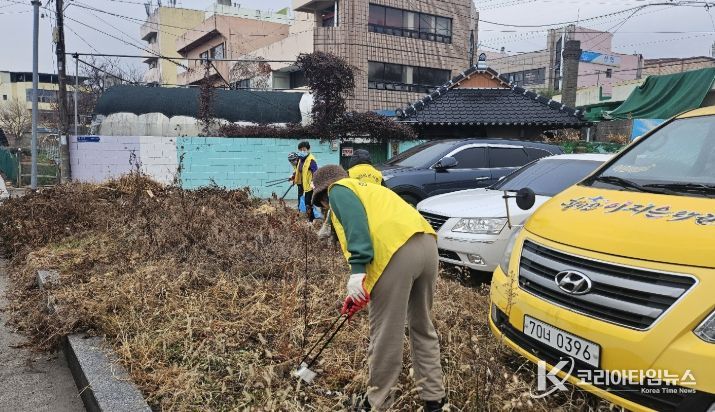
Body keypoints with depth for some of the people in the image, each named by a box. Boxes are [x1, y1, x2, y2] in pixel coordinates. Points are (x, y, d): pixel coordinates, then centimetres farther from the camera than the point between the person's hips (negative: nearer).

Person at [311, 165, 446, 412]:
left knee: (385, 336, 5)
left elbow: (355, 220, -8)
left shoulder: (339, 189, 15)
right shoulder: (367, 189, 38)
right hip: (427, 244, 9)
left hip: (397, 252, -9)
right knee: (423, 327, 21)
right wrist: (362, 291, 37)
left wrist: (357, 269, -16)